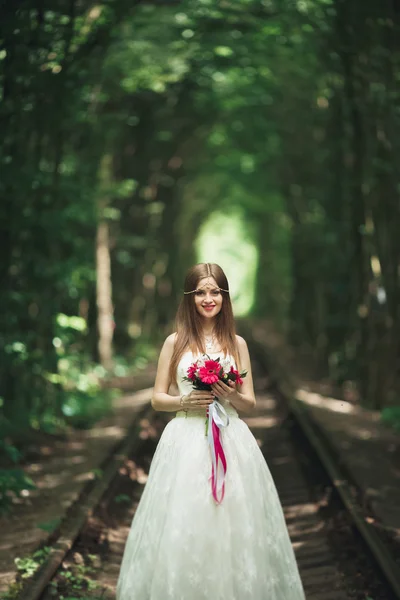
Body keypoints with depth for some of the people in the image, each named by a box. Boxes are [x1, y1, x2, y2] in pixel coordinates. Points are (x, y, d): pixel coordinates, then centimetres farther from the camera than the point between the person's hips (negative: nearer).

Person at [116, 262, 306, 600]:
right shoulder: (175, 342, 3)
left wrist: (232, 395, -12)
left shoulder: (237, 343, 7)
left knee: (234, 526, 2)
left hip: (231, 442, 1)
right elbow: (157, 399, 5)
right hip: (186, 442, -1)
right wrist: (185, 401, -13)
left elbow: (250, 403, 9)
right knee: (183, 528, -1)